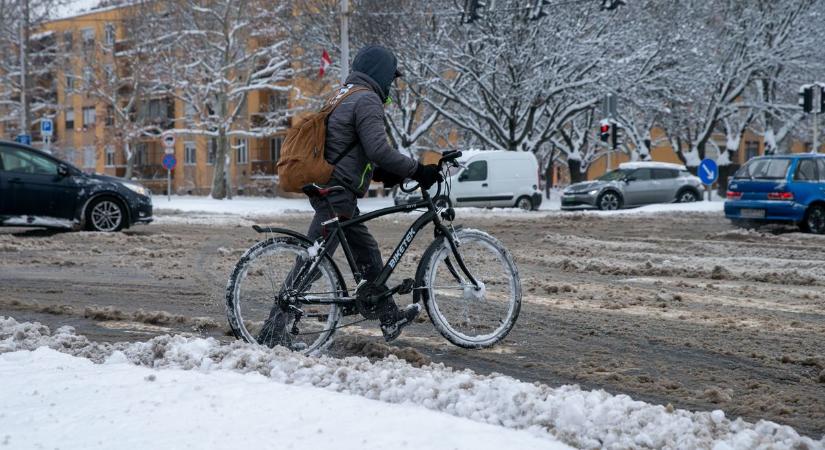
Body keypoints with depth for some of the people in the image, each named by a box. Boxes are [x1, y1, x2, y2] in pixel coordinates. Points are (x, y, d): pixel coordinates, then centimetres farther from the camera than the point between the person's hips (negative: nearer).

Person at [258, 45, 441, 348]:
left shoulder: (343, 96, 20)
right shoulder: (367, 100, -12)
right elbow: (379, 150, -22)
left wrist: (381, 173, 16)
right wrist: (418, 170, -14)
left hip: (326, 187, 11)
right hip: (337, 195, -11)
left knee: (368, 252, 19)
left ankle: (390, 318, 29)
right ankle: (274, 330, -6)